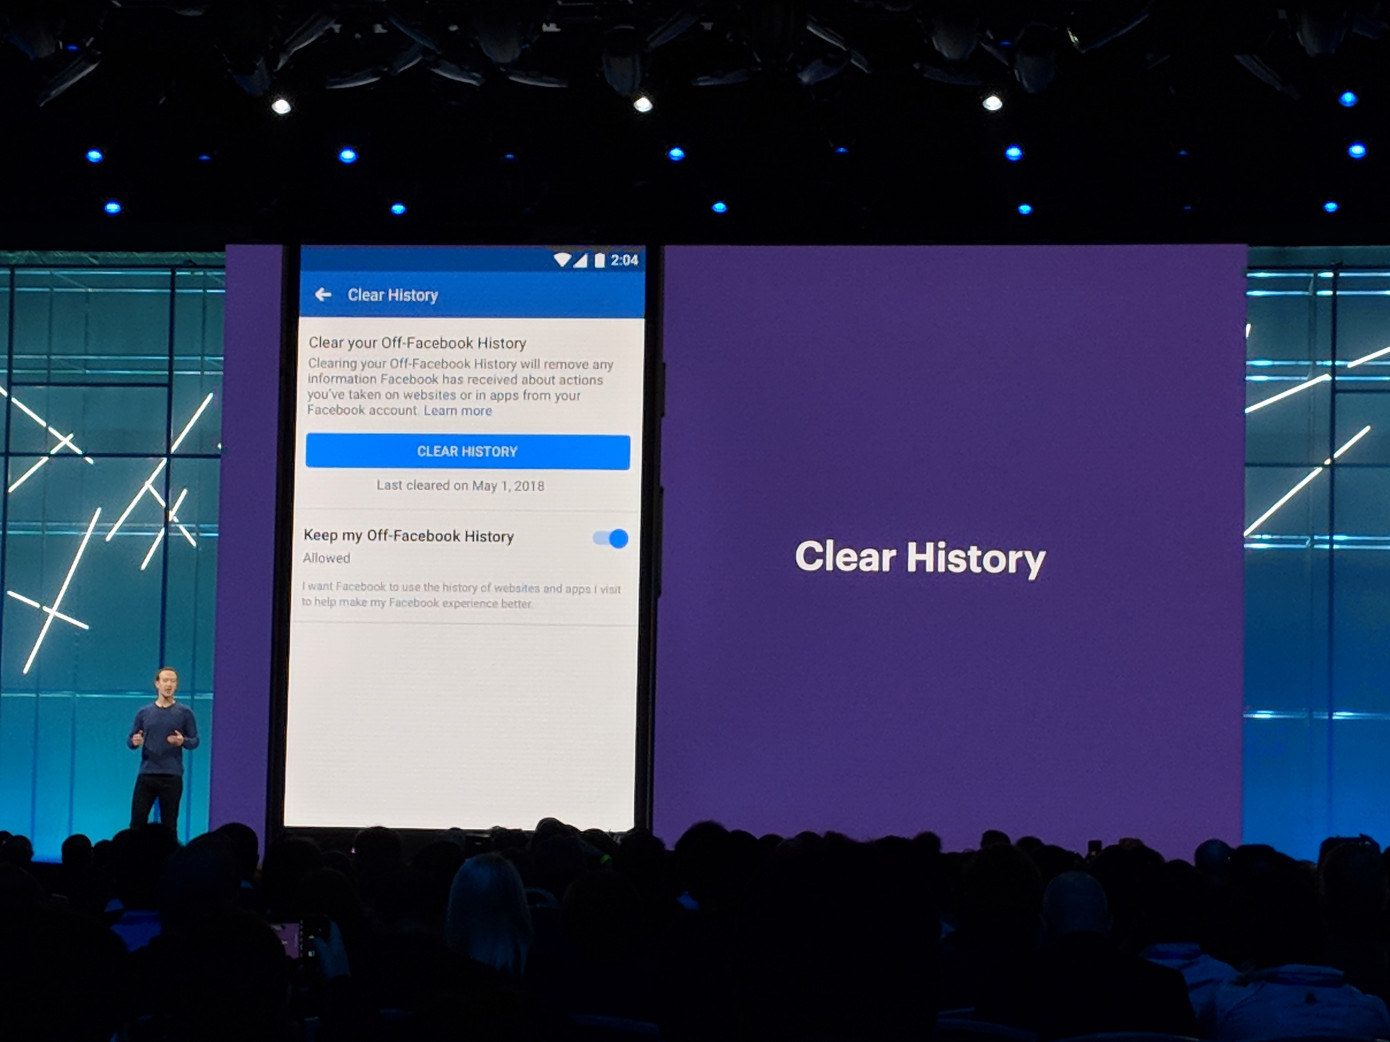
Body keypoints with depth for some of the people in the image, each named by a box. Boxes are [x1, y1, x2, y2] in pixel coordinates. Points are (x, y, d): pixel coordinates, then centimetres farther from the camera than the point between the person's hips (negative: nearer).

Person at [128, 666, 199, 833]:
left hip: (172, 777, -1)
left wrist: (183, 741, -18)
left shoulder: (185, 713, 2)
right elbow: (130, 741, 10)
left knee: (169, 825, 1)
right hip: (146, 775, 2)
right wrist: (134, 741, -14)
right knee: (137, 821, -1)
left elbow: (195, 741, 4)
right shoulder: (144, 712, 7)